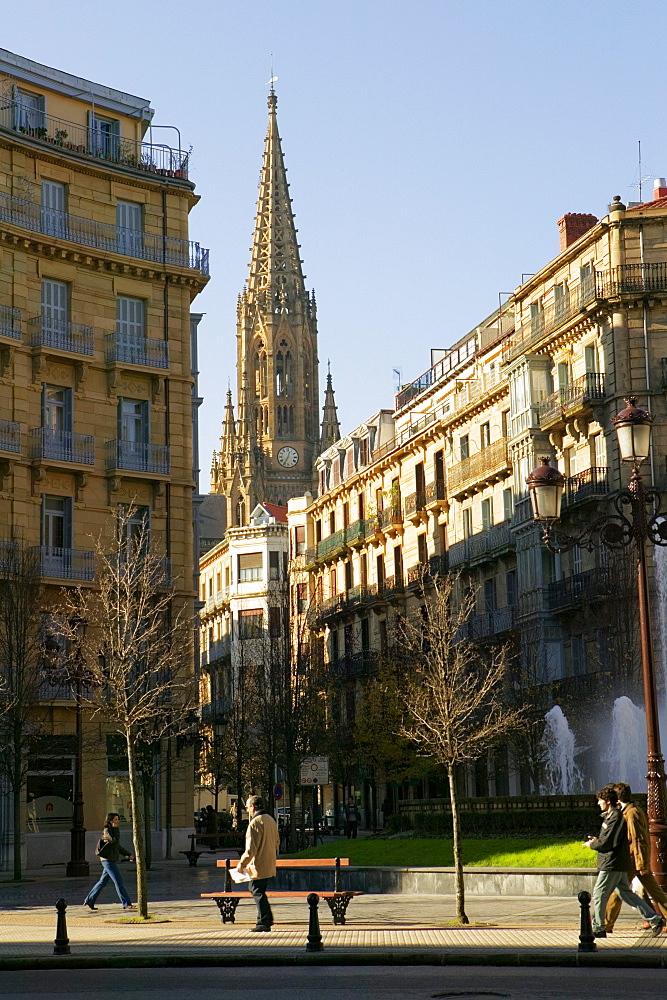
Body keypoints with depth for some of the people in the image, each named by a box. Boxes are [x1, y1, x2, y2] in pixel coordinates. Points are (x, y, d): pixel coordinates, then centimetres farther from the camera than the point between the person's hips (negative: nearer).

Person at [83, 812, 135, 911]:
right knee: (118, 881, -10)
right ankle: (126, 904, -10)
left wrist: (129, 855, 24)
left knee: (103, 882, 16)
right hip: (108, 859, -10)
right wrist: (114, 828, -19)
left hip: (113, 860, 10)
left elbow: (118, 846, 25)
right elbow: (114, 840, -29)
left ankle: (89, 900, 25)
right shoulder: (107, 831, -11)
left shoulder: (115, 830, 16)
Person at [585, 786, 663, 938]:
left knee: (599, 894, -3)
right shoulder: (611, 816, 17)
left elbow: (607, 843, -19)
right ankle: (655, 918, 10)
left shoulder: (616, 817, -15)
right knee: (626, 893, 11)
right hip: (619, 863, 10)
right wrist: (597, 840, 8)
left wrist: (591, 845, -4)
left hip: (612, 864, -10)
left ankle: (597, 929, 2)